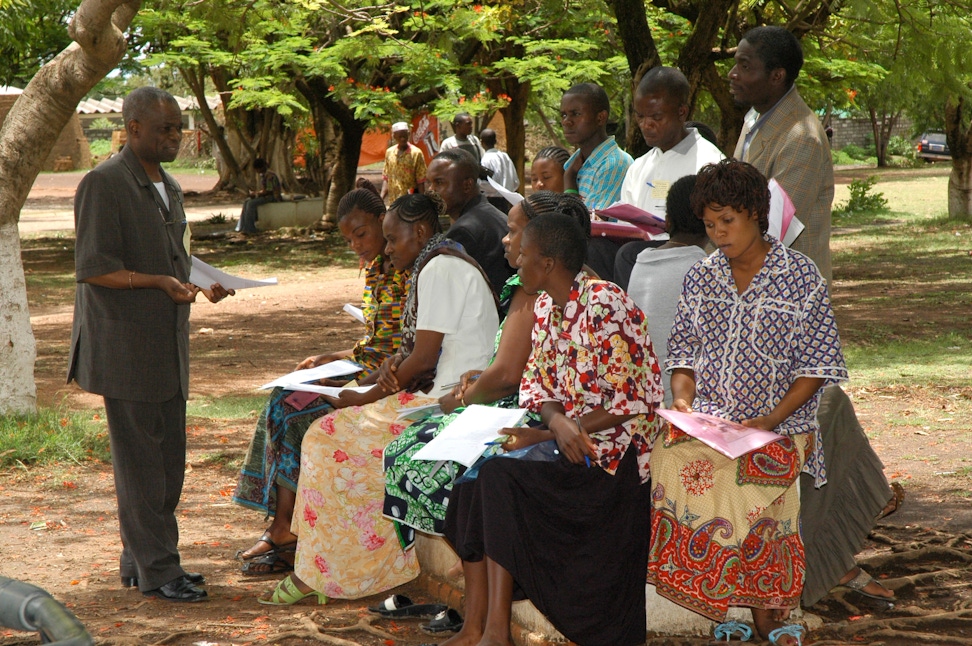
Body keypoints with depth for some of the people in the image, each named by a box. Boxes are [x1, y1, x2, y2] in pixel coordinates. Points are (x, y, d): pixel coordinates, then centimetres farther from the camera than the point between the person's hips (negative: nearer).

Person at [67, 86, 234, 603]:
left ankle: (143, 561, 21)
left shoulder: (168, 187, 17)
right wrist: (160, 282, -25)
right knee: (140, 459, -4)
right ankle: (154, 571, 1)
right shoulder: (104, 184, -12)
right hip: (125, 346, -9)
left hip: (167, 345, 9)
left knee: (167, 459, 11)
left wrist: (203, 283, 5)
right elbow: (93, 268, -17)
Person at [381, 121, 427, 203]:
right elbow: (386, 178, 12)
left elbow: (421, 181, -5)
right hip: (393, 201, 5)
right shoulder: (389, 152, 8)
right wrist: (381, 197, 0)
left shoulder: (416, 153, -6)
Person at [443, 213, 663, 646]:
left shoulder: (604, 307, -18)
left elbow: (632, 404, -21)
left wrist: (544, 436, -21)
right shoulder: (546, 306, 9)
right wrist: (555, 420, -17)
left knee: (499, 475, -24)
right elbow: (535, 379, 8)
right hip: (564, 438, 8)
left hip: (611, 449, -8)